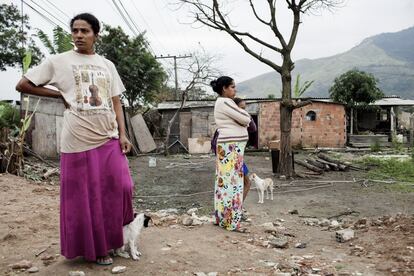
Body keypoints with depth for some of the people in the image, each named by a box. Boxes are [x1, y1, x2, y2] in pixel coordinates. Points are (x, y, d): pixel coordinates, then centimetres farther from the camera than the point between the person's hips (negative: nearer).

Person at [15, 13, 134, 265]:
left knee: (120, 188, 0)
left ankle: (113, 237, 26)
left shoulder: (107, 65, 12)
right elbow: (23, 85, 5)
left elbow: (116, 102, 10)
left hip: (109, 139, 3)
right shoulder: (59, 61, 2)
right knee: (85, 198, 5)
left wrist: (123, 135, 0)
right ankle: (96, 248, 22)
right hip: (78, 141, -3)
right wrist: (61, 95, 2)